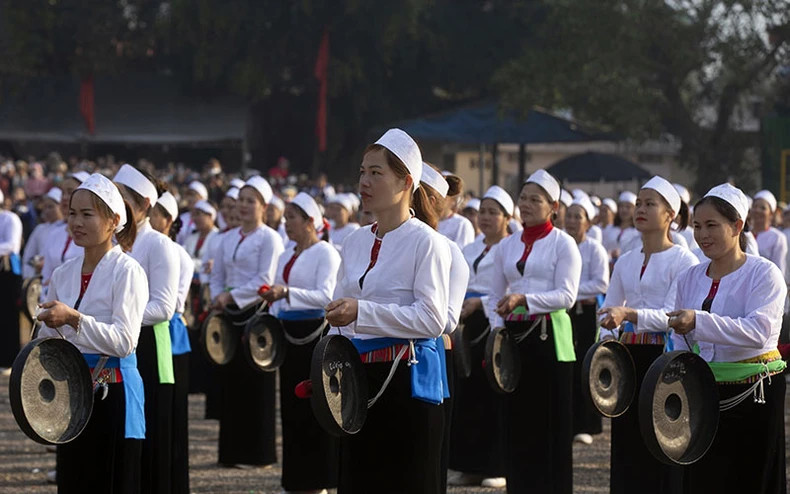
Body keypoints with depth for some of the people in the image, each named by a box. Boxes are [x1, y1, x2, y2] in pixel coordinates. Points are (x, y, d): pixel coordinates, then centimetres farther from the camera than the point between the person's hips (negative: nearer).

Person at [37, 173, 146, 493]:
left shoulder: (127, 272, -10)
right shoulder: (64, 274, 10)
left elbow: (124, 340, -20)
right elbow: (49, 338, 18)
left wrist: (74, 319, -28)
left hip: (112, 392, -7)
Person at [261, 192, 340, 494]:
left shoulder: (325, 253, -8)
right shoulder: (286, 256, 15)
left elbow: (326, 296, -21)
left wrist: (286, 292, -32)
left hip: (316, 336, -7)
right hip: (290, 336, 8)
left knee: (316, 410, -4)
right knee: (292, 408, 9)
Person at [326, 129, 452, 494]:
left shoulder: (426, 242, -7)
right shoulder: (355, 243, 13)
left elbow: (433, 319, -17)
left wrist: (362, 312, -23)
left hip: (407, 381, -7)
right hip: (359, 378, 7)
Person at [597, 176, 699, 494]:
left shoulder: (683, 261, -6)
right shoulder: (625, 262, 14)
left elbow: (671, 315, -16)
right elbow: (608, 310, 15)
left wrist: (628, 314, -30)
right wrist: (607, 337, -6)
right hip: (629, 356, 6)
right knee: (628, 441, 6)